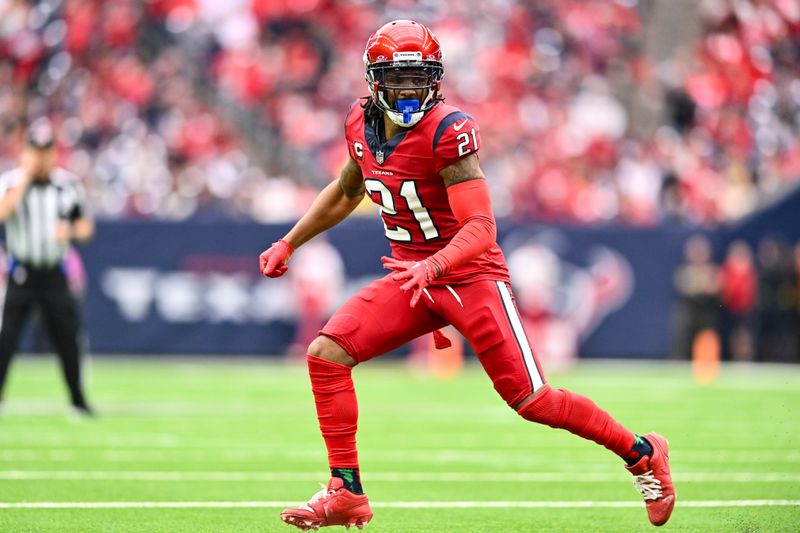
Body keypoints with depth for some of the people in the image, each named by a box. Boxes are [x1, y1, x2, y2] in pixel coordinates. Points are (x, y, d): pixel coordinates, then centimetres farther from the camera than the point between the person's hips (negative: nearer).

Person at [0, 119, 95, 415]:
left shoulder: (68, 185, 4)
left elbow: (85, 227, 10)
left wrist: (70, 231, -13)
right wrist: (26, 177, -20)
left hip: (55, 274, 2)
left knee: (68, 337, 4)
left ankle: (78, 399, 19)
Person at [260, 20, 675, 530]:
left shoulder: (449, 131, -20)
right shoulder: (362, 124, 2)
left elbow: (481, 228, -25)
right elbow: (346, 192, 23)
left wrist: (432, 266, -42)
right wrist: (288, 243, 22)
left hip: (472, 275, -6)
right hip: (414, 277, 6)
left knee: (532, 400, -7)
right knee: (326, 353, -11)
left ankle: (642, 453, 14)